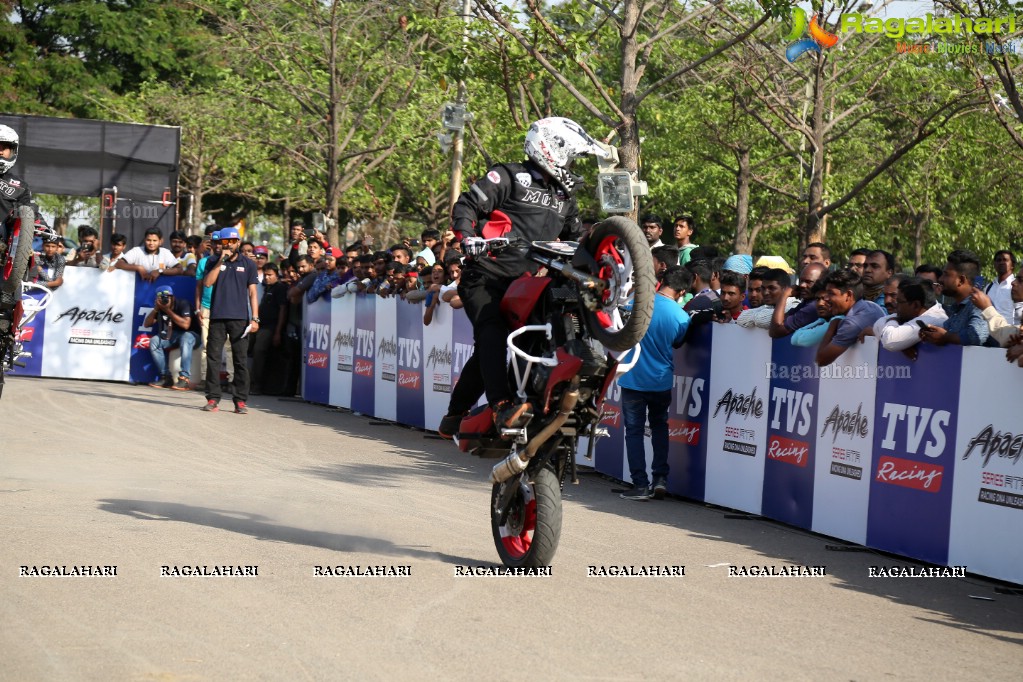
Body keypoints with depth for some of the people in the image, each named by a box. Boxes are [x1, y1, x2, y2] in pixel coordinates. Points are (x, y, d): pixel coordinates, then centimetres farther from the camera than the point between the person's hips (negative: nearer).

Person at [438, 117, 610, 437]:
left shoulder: (565, 197, 19)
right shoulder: (510, 176, -3)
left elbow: (576, 238, 26)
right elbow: (466, 205, -9)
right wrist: (468, 237, -27)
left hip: (523, 281, 7)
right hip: (486, 275, -7)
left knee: (488, 349, 9)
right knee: (493, 333, -27)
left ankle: (454, 419, 20)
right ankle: (503, 406, -43)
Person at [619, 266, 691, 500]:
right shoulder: (681, 317, -10)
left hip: (633, 379, -2)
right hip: (662, 381, 2)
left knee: (634, 430, 5)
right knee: (659, 427, 21)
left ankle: (640, 485, 1)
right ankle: (660, 478, 11)